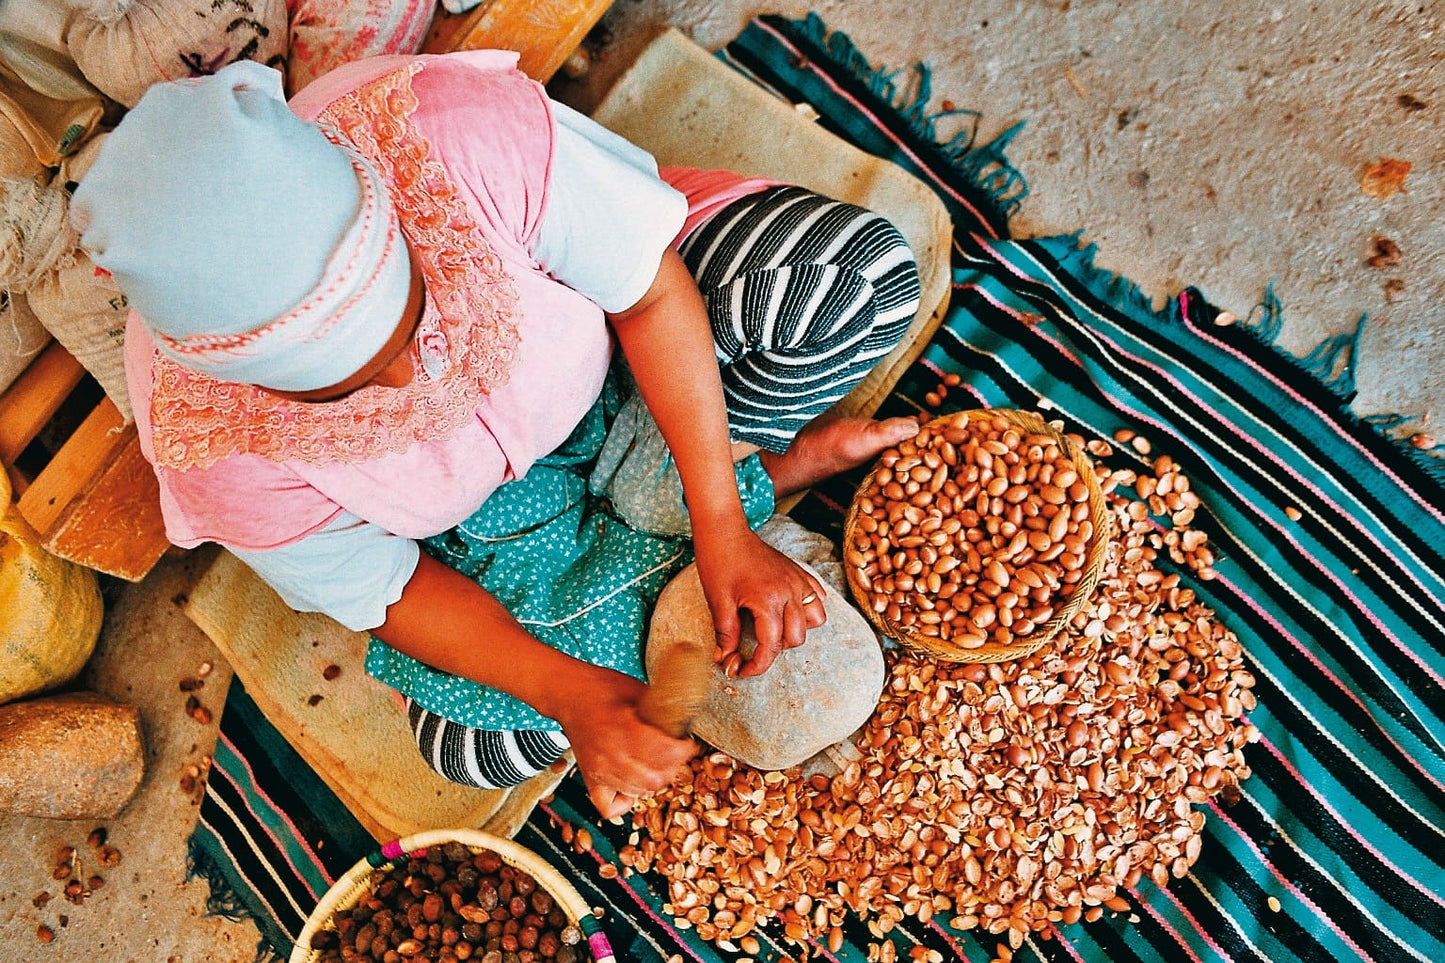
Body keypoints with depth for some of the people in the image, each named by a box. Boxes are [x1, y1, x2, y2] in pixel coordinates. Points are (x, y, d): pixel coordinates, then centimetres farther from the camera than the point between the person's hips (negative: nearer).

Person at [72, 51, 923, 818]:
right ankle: (766, 467, -4)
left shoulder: (464, 134, -38)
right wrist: (566, 693, -27)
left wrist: (723, 529, -26)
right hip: (465, 501, 2)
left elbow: (652, 290, -24)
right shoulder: (216, 452, -31)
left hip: (610, 352, -1)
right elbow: (384, 594, -14)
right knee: (478, 739, -17)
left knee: (858, 268, -23)